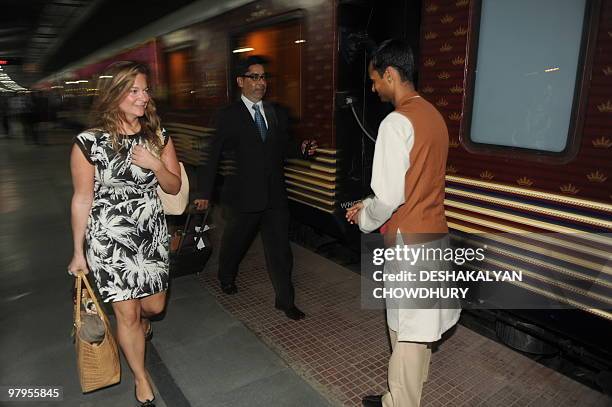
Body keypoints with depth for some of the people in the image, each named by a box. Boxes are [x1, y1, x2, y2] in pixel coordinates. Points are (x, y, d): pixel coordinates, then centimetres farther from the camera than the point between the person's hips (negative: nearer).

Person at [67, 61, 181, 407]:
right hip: (109, 240, -3)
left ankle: (142, 319, 56)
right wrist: (78, 252, 2)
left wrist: (155, 164, -17)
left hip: (152, 235, 3)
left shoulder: (159, 137, -2)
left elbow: (174, 187, 4)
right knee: (127, 314, 7)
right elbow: (83, 199, -4)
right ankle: (142, 379, 33)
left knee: (154, 306, 15)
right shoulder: (90, 142, -12)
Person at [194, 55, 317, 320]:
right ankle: (226, 278, 49)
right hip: (243, 196, -2)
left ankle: (285, 300, 19)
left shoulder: (277, 114, 8)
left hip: (275, 195, 3)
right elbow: (214, 156, -5)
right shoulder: (228, 116, -4)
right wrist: (204, 193, -5)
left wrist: (302, 149, -6)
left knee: (280, 249, 4)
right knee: (234, 243, 19)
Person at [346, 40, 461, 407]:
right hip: (434, 236, 9)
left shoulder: (397, 122, -18)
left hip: (409, 242, -9)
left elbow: (390, 195, -20)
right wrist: (369, 205, 15)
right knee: (418, 327, 19)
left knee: (406, 332, 5)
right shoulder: (433, 115, 9)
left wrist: (365, 219, 0)